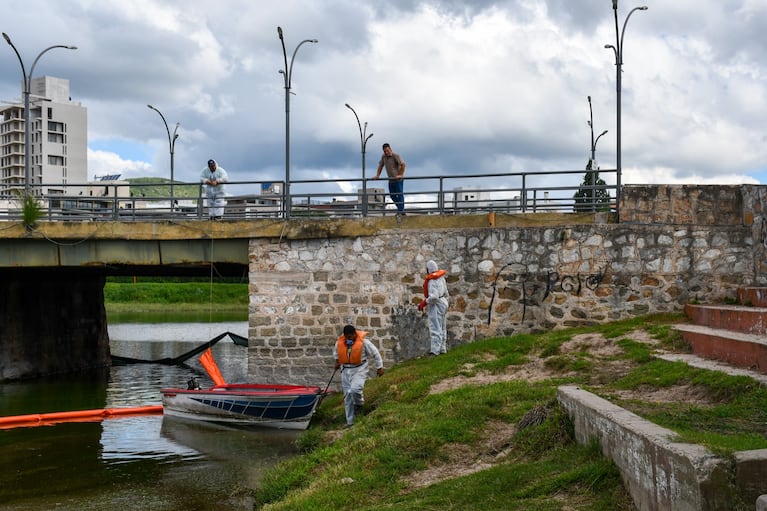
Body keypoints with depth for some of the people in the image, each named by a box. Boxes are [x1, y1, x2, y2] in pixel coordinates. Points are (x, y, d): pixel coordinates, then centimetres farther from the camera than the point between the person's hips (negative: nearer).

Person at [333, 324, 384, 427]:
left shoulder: (364, 342, -15)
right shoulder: (339, 342, -3)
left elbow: (375, 353, -5)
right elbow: (336, 351, 23)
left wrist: (379, 367, 0)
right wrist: (337, 361, 21)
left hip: (359, 370, -4)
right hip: (346, 370, 4)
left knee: (355, 389, -28)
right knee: (347, 396, 5)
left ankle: (359, 403, 8)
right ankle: (350, 422, 14)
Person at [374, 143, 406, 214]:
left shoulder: (396, 156, -13)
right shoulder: (384, 157, 8)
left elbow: (403, 164, -21)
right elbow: (380, 166, 17)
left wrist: (401, 175, -24)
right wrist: (377, 175, 10)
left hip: (398, 179, -7)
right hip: (391, 180, 7)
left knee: (400, 194, -8)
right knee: (392, 195, 8)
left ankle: (401, 210, -8)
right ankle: (401, 208, 18)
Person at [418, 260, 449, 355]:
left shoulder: (431, 281, -20)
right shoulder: (441, 278, 7)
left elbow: (434, 296, -26)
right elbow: (446, 293, 14)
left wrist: (424, 303, -16)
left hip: (436, 305, -10)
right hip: (443, 302, 10)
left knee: (435, 328, -11)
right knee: (442, 328, 16)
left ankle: (435, 350, -15)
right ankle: (442, 349, 23)